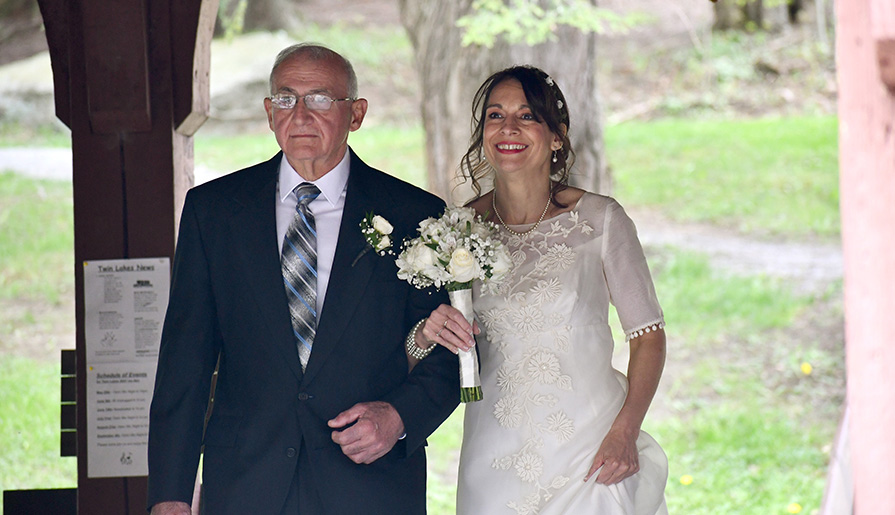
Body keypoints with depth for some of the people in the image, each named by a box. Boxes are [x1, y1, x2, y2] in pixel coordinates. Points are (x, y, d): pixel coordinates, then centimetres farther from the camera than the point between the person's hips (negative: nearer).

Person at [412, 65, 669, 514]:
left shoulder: (600, 220, -5)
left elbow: (648, 335, -2)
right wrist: (427, 334, -13)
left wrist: (624, 434, -12)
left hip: (592, 455, -2)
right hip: (496, 457, 2)